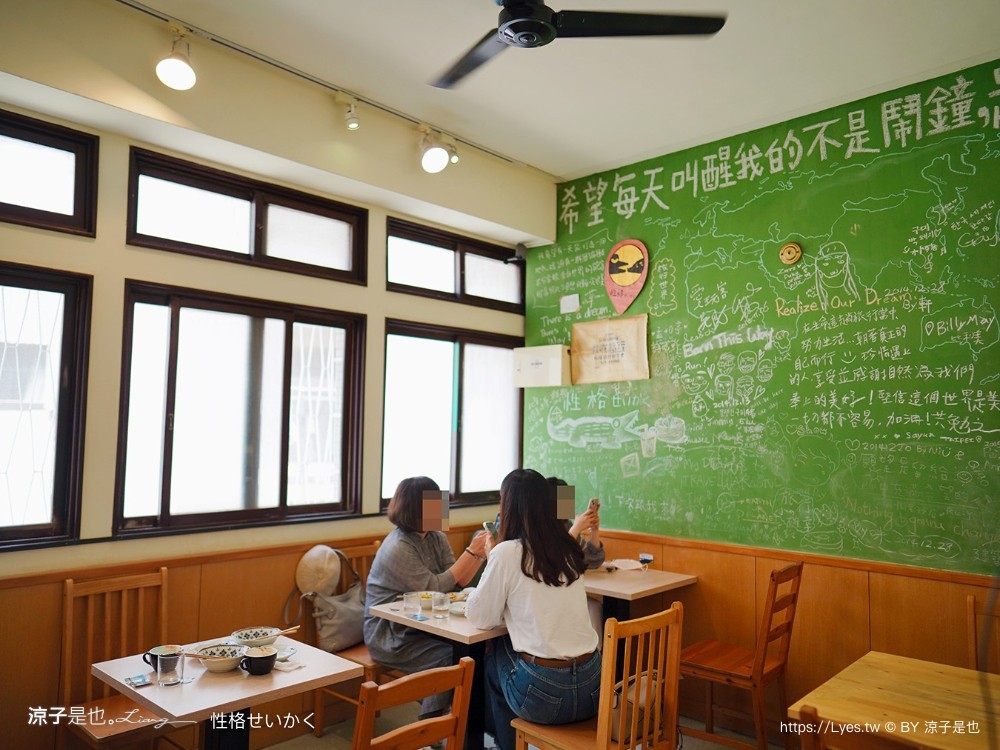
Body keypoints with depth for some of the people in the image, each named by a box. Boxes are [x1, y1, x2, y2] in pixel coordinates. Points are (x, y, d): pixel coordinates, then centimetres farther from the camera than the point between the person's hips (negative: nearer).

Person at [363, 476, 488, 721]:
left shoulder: (437, 538, 3)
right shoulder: (398, 549, -19)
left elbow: (457, 583, -4)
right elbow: (435, 587, -21)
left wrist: (480, 553, -18)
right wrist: (471, 552, -22)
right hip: (391, 636, -6)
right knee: (449, 658, -24)